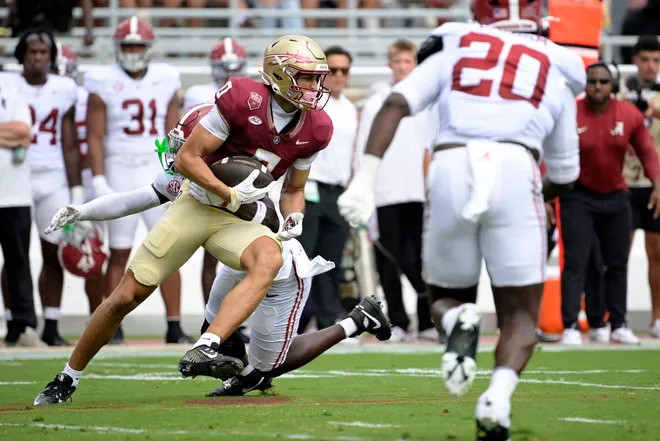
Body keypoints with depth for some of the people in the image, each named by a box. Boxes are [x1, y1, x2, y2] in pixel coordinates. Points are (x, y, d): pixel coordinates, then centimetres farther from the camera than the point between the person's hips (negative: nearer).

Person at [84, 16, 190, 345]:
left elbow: (173, 134, 10)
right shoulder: (104, 84, -3)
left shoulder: (164, 81, 6)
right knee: (119, 253, 1)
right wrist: (99, 182, -12)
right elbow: (95, 137, -5)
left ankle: (174, 326, 2)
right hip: (120, 172, -2)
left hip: (157, 173, 2)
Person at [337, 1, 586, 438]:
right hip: (515, 171, -1)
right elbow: (564, 176, 29)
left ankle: (459, 321, -16)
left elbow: (395, 104, 5)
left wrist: (365, 179, -1)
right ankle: (499, 395, -22)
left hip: (451, 172, 1)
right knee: (520, 313, 8)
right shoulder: (556, 72, 23)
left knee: (447, 297, 21)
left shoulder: (453, 51, 21)